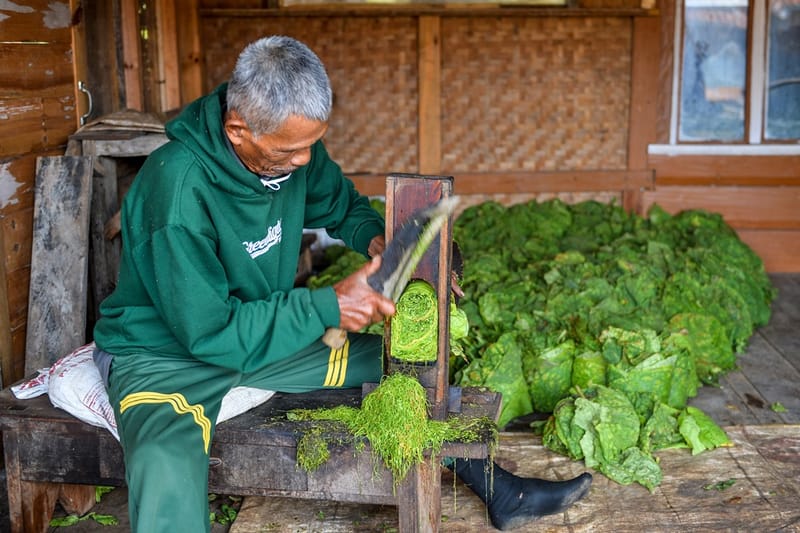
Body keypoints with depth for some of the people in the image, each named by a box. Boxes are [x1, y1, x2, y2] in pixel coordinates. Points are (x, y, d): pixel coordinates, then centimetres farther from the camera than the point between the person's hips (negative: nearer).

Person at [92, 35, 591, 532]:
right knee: (169, 467, -40)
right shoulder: (179, 190, -32)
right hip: (165, 354, -7)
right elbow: (211, 333, -27)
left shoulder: (296, 147, -11)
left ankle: (497, 490, 20)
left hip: (263, 334, 7)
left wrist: (376, 238, -12)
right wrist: (328, 306, -28)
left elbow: (343, 205, 11)